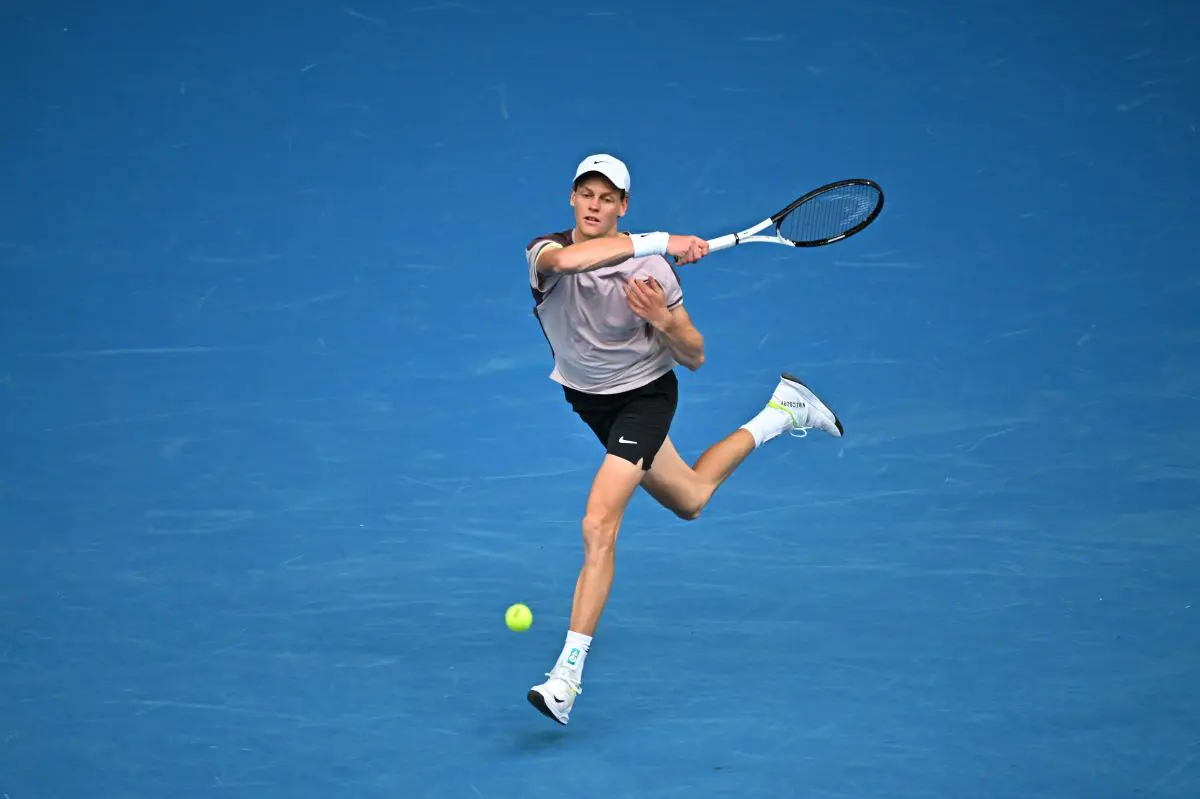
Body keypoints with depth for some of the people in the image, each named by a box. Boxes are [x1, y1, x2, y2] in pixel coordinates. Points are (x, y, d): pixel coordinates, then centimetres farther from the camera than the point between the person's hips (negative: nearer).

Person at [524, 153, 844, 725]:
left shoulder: (650, 269, -21)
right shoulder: (545, 252, -18)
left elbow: (694, 358, -14)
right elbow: (567, 259, -47)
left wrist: (662, 318, -35)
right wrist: (660, 241, -47)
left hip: (644, 394, -5)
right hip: (586, 397, 5)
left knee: (598, 526, -22)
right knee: (689, 500, 25)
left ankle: (567, 675, -19)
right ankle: (779, 414, 49)